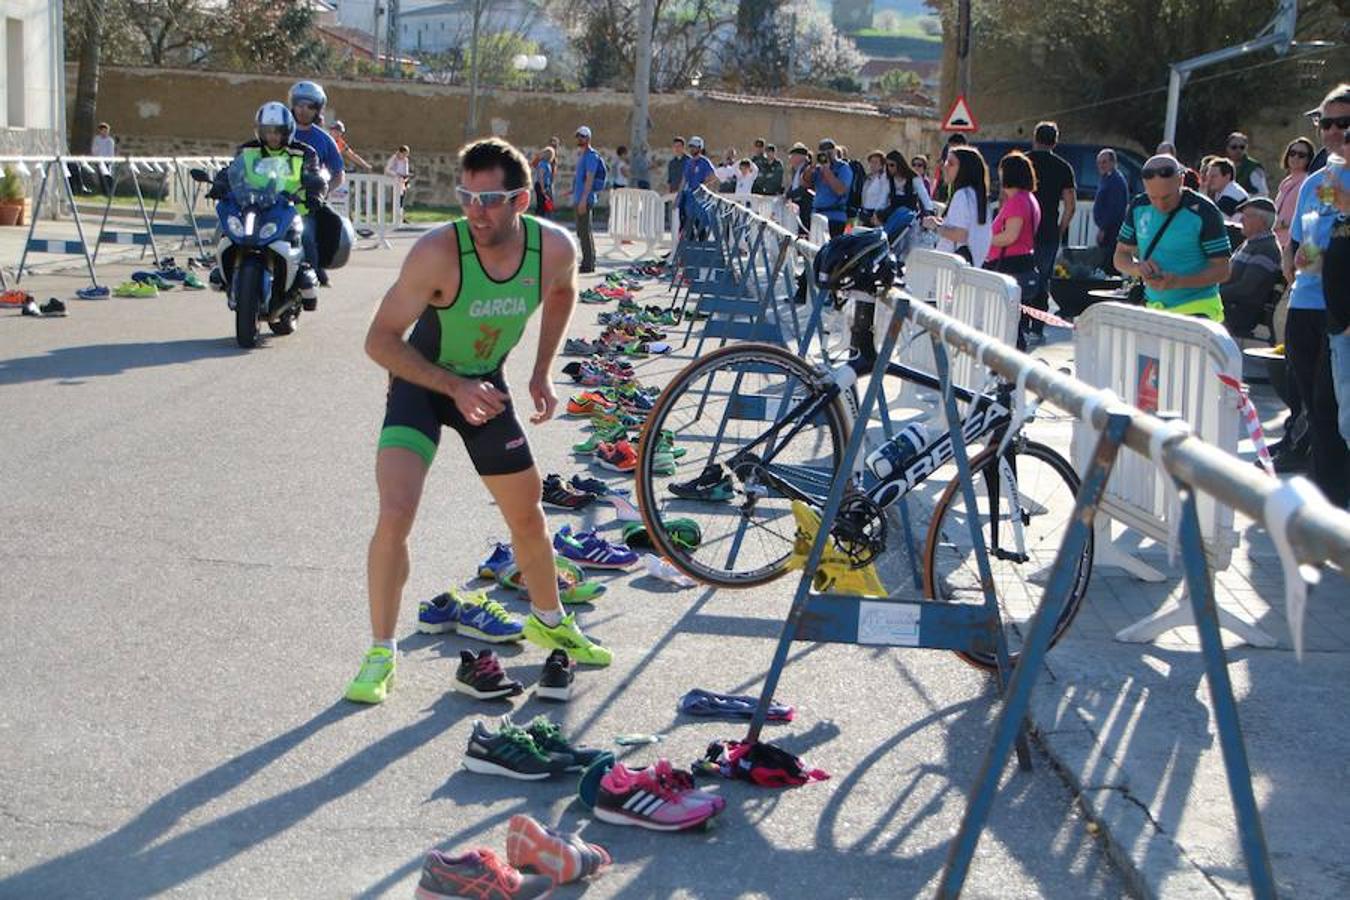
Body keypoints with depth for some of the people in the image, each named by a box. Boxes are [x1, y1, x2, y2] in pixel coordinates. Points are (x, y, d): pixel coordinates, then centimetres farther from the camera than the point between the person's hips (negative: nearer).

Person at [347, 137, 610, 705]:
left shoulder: (554, 248, -19)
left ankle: (547, 620, 42)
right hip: (421, 381, -4)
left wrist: (542, 372, 2)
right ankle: (381, 652, -2)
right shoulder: (438, 252, -31)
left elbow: (562, 294, 7)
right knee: (395, 515, -21)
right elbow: (380, 341, -25)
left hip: (486, 383, 4)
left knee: (528, 517, 15)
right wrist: (453, 387, -32)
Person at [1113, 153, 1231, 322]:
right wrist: (1138, 268, -13)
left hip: (1196, 309, -5)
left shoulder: (1203, 212, -11)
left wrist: (1177, 282, -25)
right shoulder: (1138, 208, 4)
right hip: (1153, 308, 5)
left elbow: (1222, 271, -10)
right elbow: (1121, 257, 11)